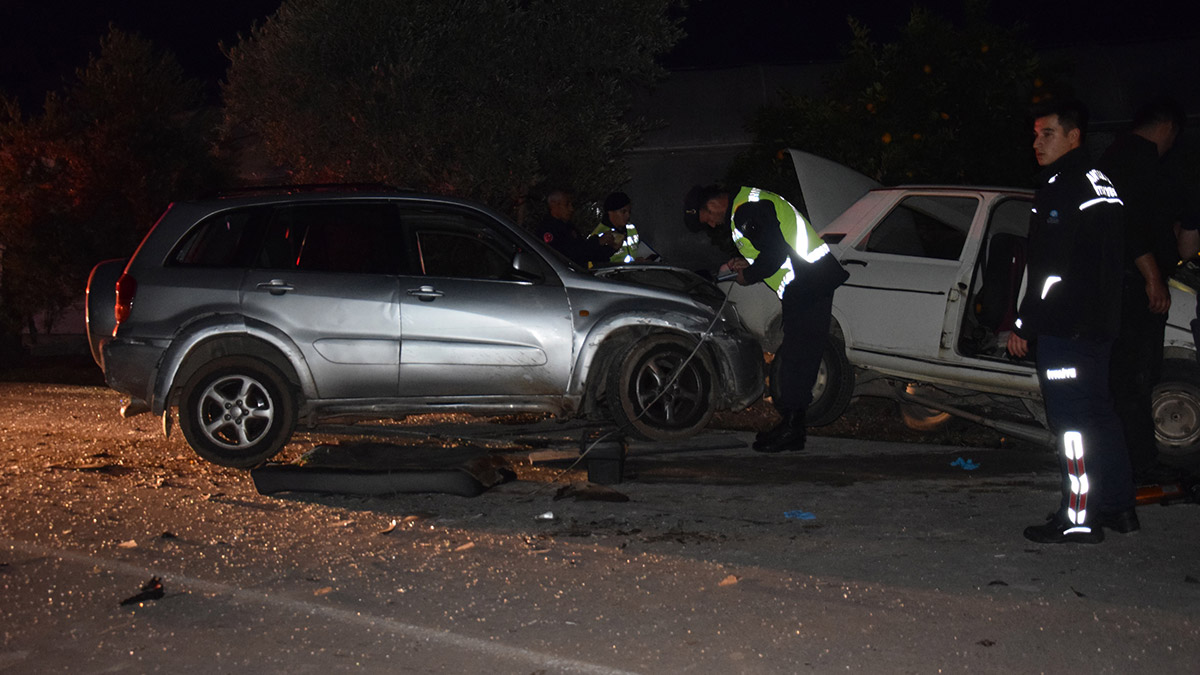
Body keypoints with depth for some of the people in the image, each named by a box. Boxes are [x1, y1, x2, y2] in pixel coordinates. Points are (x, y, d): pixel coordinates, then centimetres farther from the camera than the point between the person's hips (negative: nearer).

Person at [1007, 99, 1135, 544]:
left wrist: (1024, 324, -15)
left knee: (1072, 420, -7)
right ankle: (1118, 508, 24)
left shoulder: (1064, 187, -15)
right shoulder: (1097, 182, 16)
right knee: (1097, 414, 16)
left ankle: (1078, 518, -4)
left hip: (1065, 325, -10)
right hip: (1096, 322, 10)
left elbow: (1054, 269, -21)